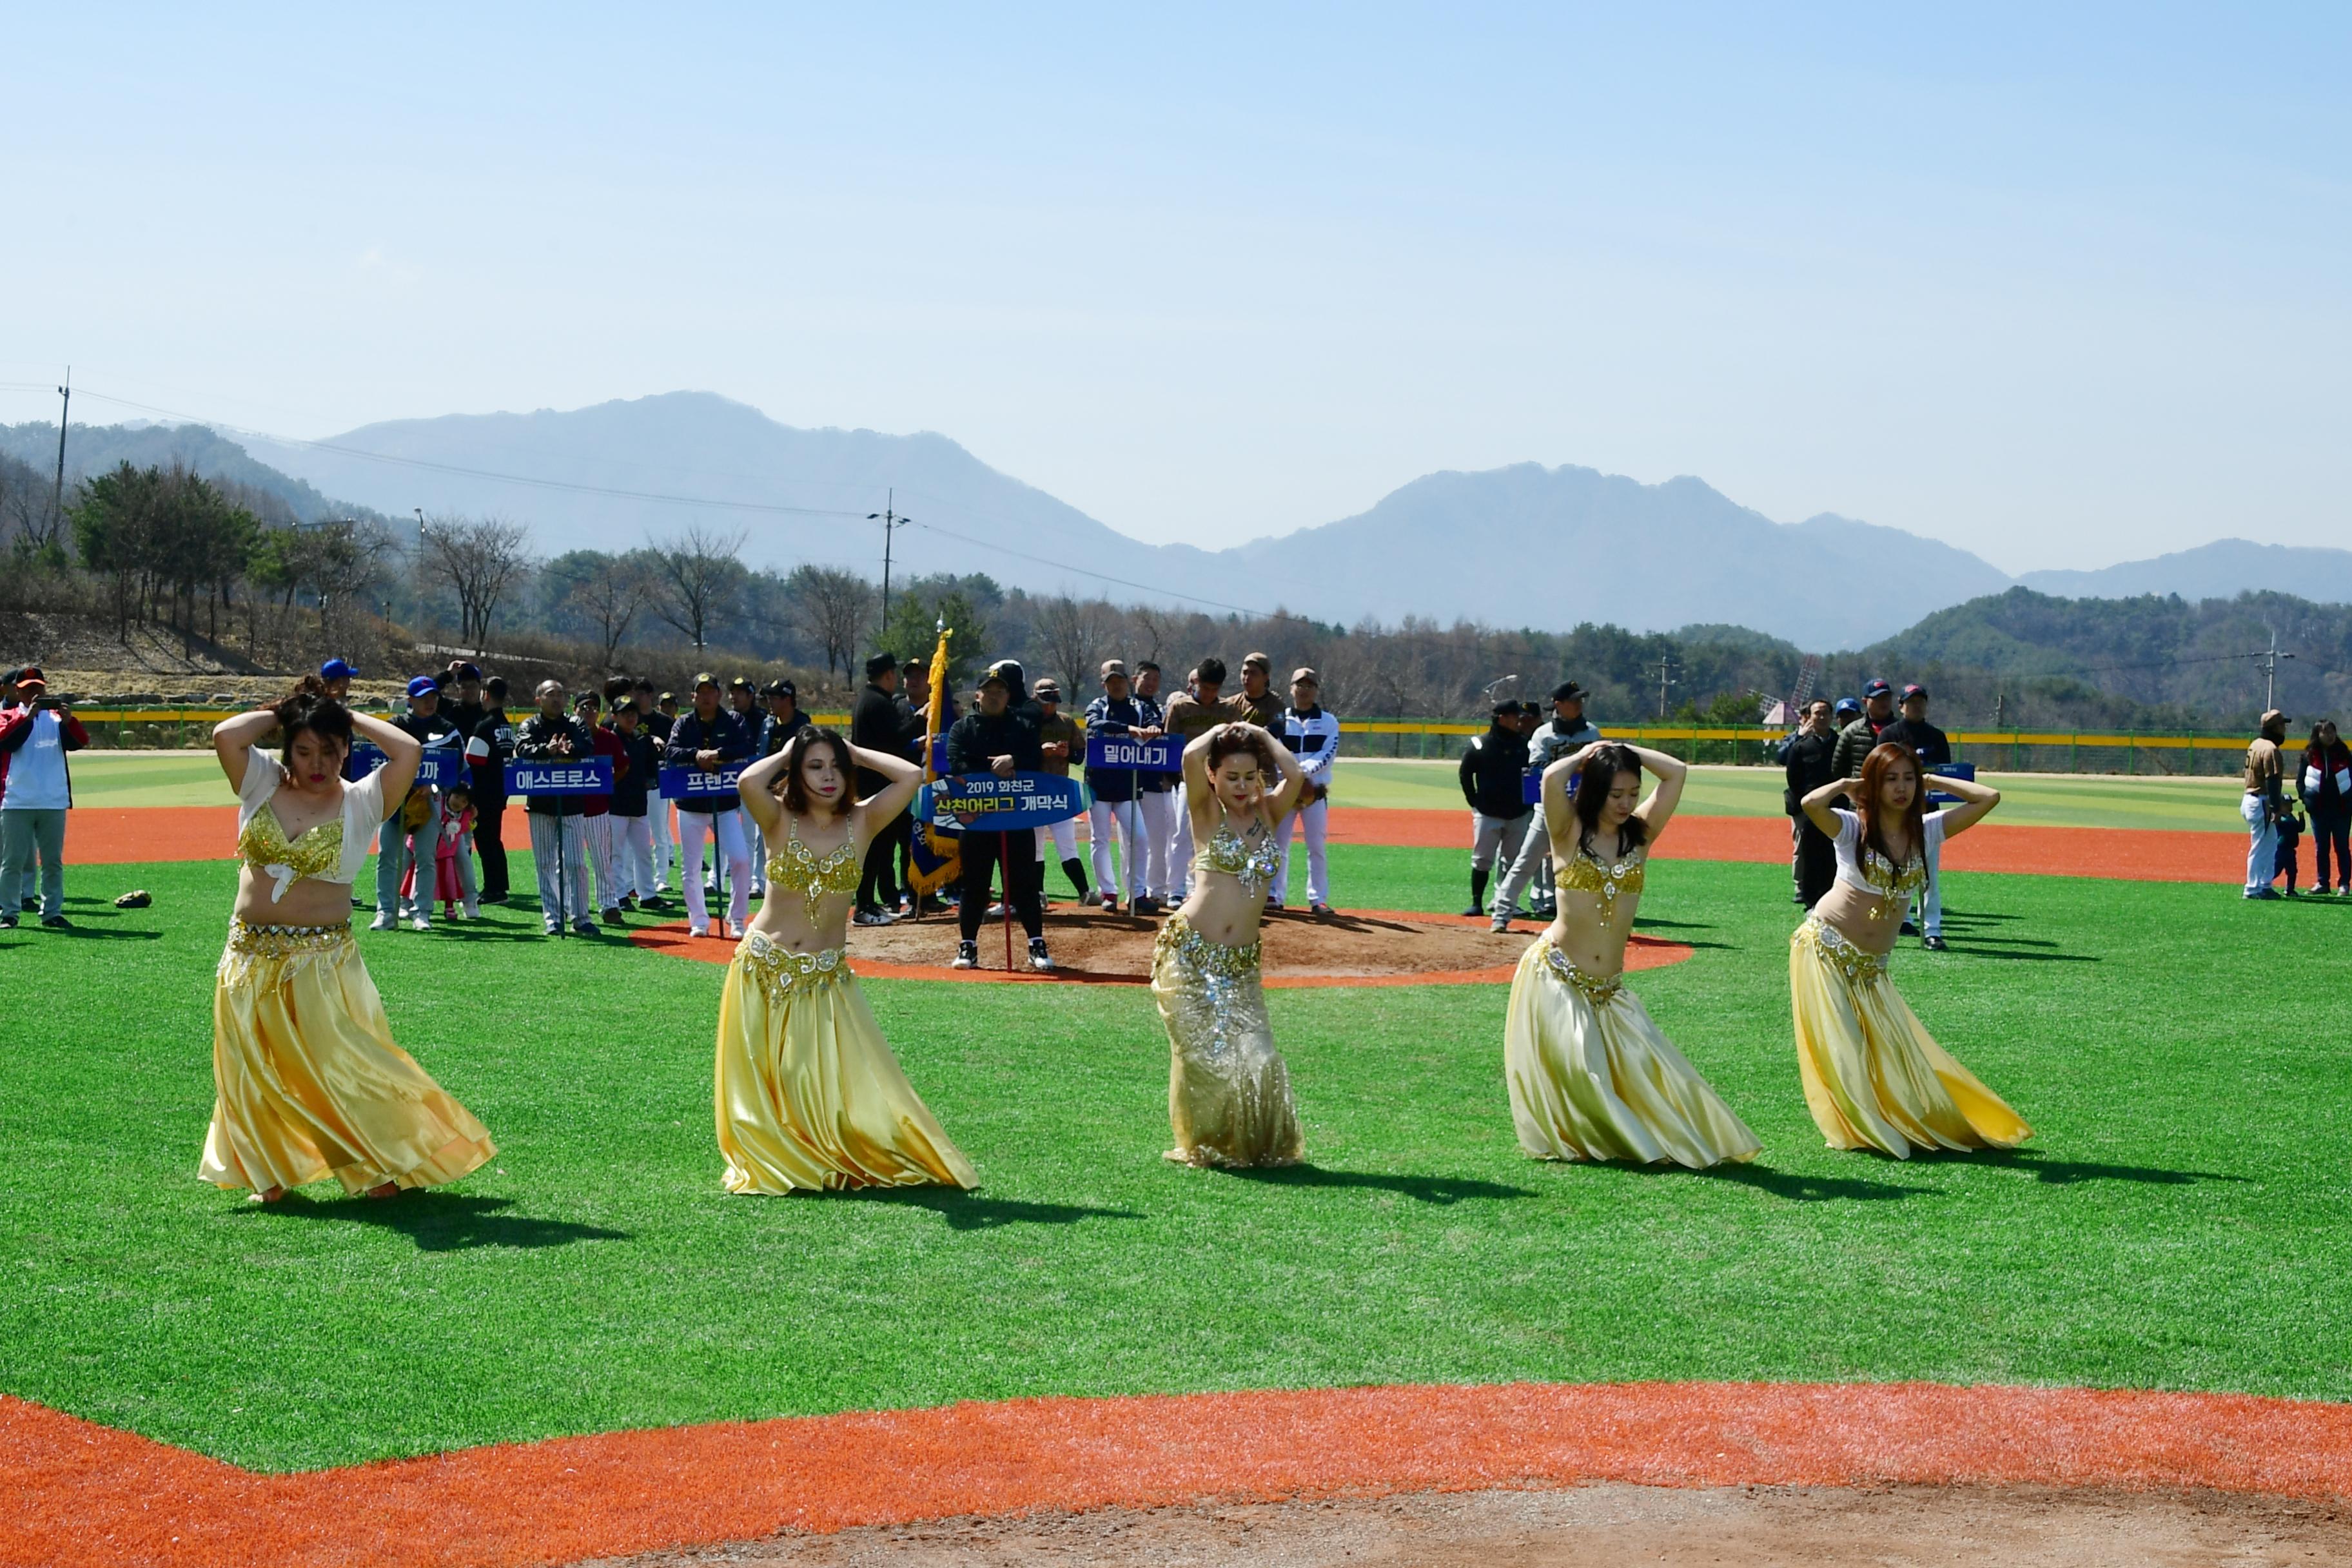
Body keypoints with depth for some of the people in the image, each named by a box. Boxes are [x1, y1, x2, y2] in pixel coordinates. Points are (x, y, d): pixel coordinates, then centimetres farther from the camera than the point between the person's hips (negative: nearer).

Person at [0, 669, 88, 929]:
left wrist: (68, 720, -22)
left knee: (53, 861, 7)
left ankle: (52, 912, 13)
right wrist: (27, 716, -24)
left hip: (54, 802, 3)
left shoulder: (56, 718, 11)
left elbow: (80, 741, -3)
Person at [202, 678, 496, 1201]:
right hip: (252, 956, 3)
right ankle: (270, 1172, 22)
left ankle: (383, 1164, 8)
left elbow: (409, 750, -16)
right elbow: (225, 736, -11)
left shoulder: (361, 802, -3)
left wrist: (350, 718, -4)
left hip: (323, 958, -3)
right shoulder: (263, 784, 4)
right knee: (257, 1070, 8)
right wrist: (278, 714, 1)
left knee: (343, 1062, -5)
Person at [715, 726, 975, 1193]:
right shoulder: (781, 820, -3)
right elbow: (750, 781, -24)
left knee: (843, 1082, -5)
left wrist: (857, 754, -1)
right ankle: (775, 1165, 19)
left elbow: (911, 776, -12)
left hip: (825, 976, 1)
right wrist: (785, 754, -6)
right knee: (762, 1084, 4)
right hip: (764, 968, 0)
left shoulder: (862, 822, 0)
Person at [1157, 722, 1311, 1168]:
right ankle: (1202, 1145, 15)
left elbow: (1294, 775, -10)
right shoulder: (1208, 813, 0)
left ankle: (1252, 1145, 13)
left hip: (1238, 964, 3)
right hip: (1189, 954, -3)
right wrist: (1222, 731, 1)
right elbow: (1192, 755, -17)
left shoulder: (1266, 814, 10)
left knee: (1255, 1055, -4)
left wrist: (1259, 735, 3)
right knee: (1202, 1054, -2)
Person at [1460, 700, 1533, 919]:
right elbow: (1465, 773, 3)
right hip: (1487, 814, -3)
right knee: (1482, 860, -2)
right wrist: (1474, 802, -1)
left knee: (1514, 861, 6)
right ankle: (1476, 903, 5)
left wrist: (1530, 803, 4)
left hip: (1519, 815, 3)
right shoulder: (1480, 744, -4)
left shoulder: (1524, 744, 4)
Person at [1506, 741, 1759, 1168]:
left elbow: (1677, 773, 1)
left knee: (1646, 1064, -5)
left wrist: (1625, 751, 5)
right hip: (1554, 976, -4)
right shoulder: (1570, 832, -3)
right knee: (1574, 1068, -8)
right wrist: (1583, 757, -3)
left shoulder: (1640, 834, 7)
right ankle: (1571, 1139, 10)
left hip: (1609, 988, 4)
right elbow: (1552, 778, -21)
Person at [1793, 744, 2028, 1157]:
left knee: (1893, 1047, 5)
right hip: (1826, 949, -4)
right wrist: (1844, 785, -11)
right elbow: (1811, 803, -30)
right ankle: (1861, 1129, 5)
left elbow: (1989, 798, 0)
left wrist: (1932, 781, 3)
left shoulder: (1927, 830, 4)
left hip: (1870, 966, 4)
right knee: (1841, 1048, -5)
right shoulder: (1853, 827, -9)